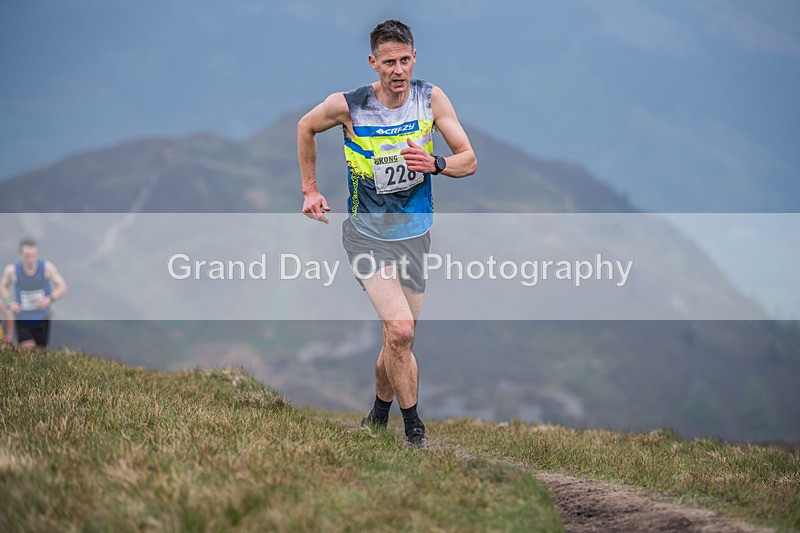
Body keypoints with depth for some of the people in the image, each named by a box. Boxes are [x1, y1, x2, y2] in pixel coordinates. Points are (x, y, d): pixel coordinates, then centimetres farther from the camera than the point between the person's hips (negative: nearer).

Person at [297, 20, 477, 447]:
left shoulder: (430, 99, -7)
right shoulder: (348, 106, -13)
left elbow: (469, 160, -5)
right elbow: (306, 127, 8)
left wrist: (435, 164, -26)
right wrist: (310, 190, 9)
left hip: (415, 234, 3)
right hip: (367, 234, -3)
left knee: (399, 336, 10)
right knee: (400, 330, -20)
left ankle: (380, 409, 36)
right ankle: (414, 429, -9)